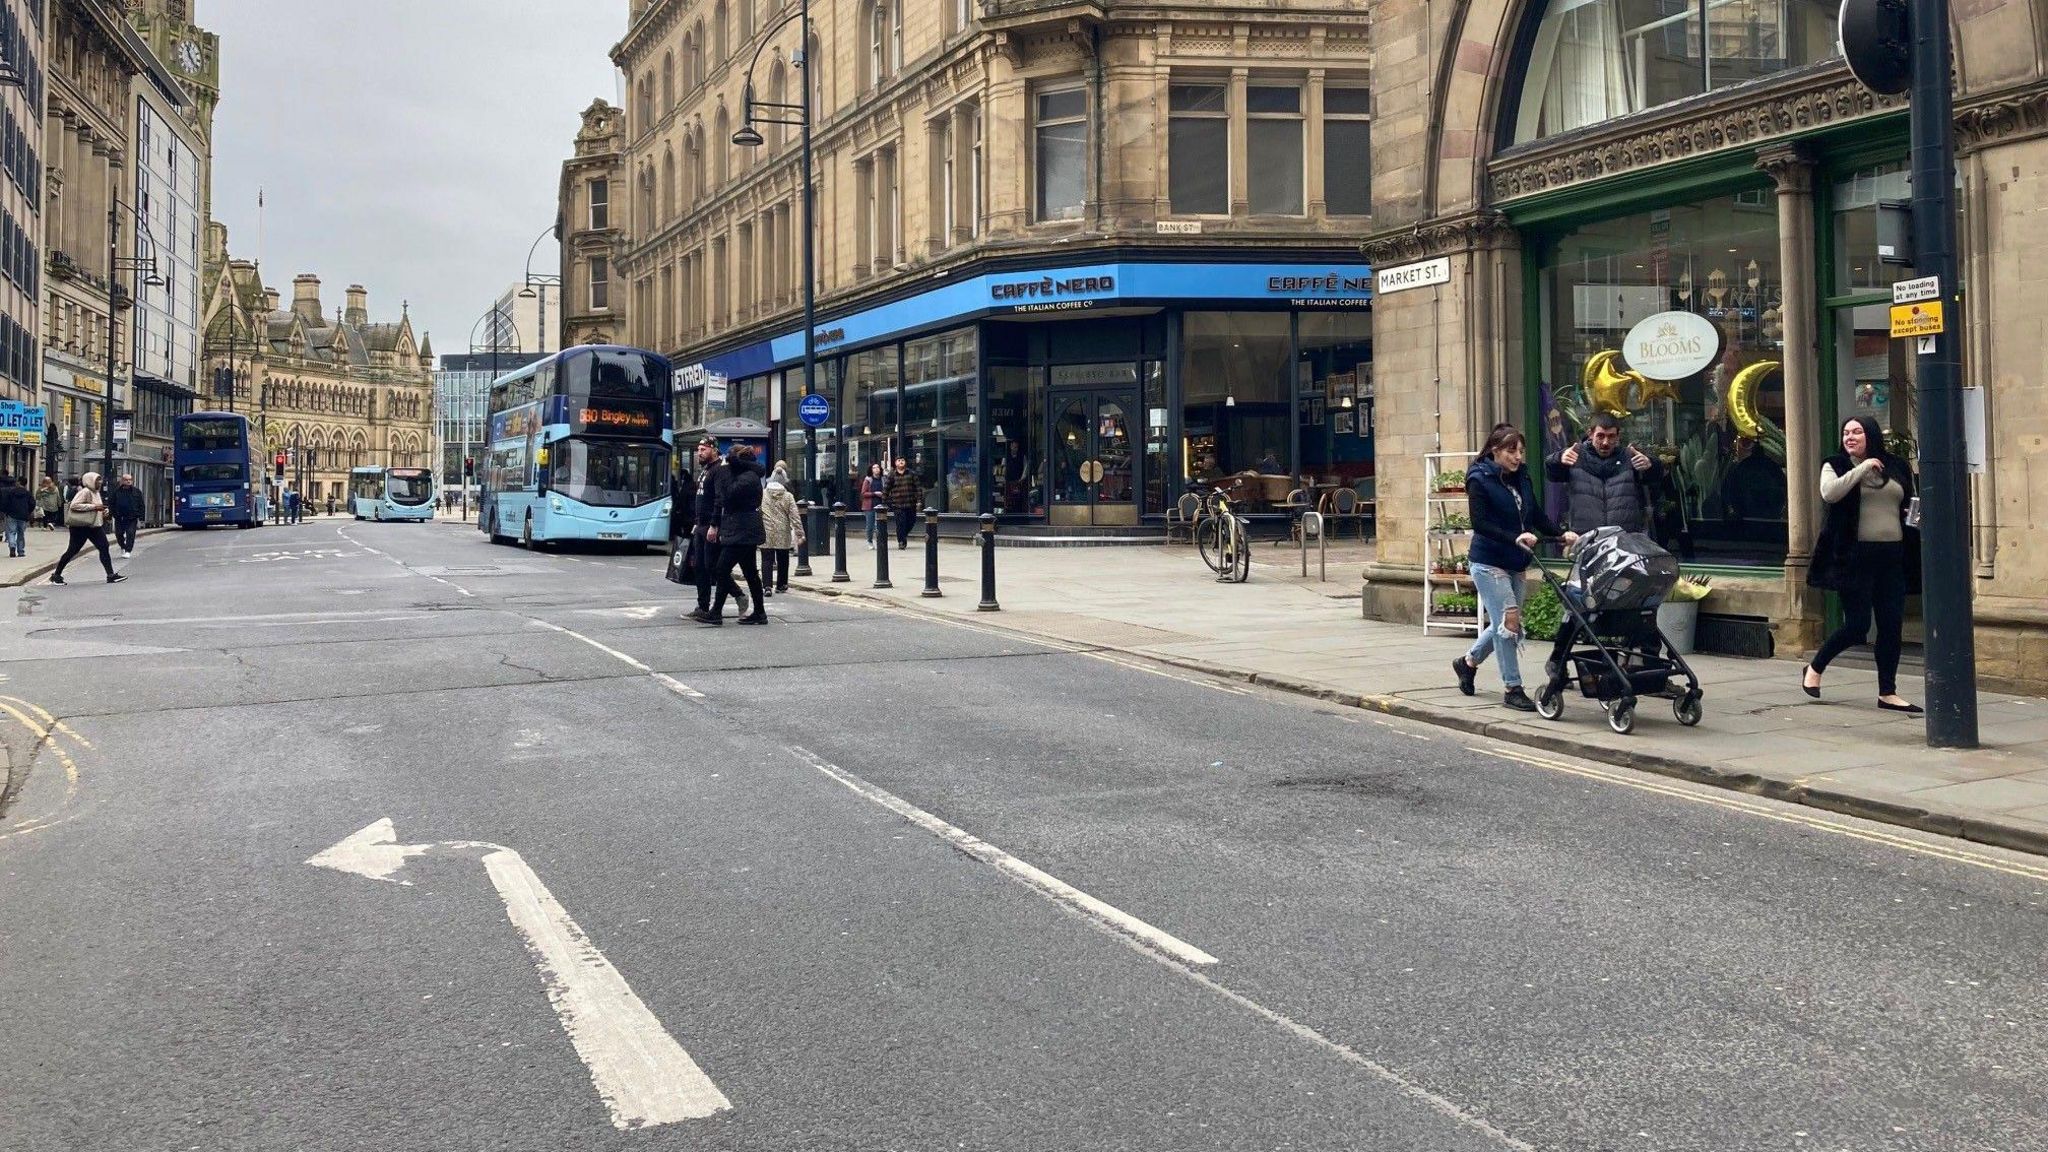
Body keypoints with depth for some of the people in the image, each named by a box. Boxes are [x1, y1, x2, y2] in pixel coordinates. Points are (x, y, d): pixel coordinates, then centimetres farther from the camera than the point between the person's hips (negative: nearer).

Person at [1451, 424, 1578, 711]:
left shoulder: (1522, 478, 8)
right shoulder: (1479, 480, -11)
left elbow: (1537, 517, 8)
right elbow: (1480, 523, -20)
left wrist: (1562, 534, -8)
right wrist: (1515, 538, -31)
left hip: (1515, 564, 7)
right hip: (1488, 562, -7)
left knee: (1505, 624, 14)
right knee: (1508, 621, -10)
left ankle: (1468, 661, 37)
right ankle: (1512, 688, 0)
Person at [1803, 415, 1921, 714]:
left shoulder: (1896, 468, 14)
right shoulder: (1836, 466, 3)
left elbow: (1909, 506, 26)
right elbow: (1829, 493, -18)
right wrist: (1862, 468, -16)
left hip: (1892, 556, 5)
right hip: (1855, 555, -5)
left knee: (1892, 626, 4)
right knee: (1857, 624, -6)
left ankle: (1888, 692, 12)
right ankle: (1814, 668, 17)